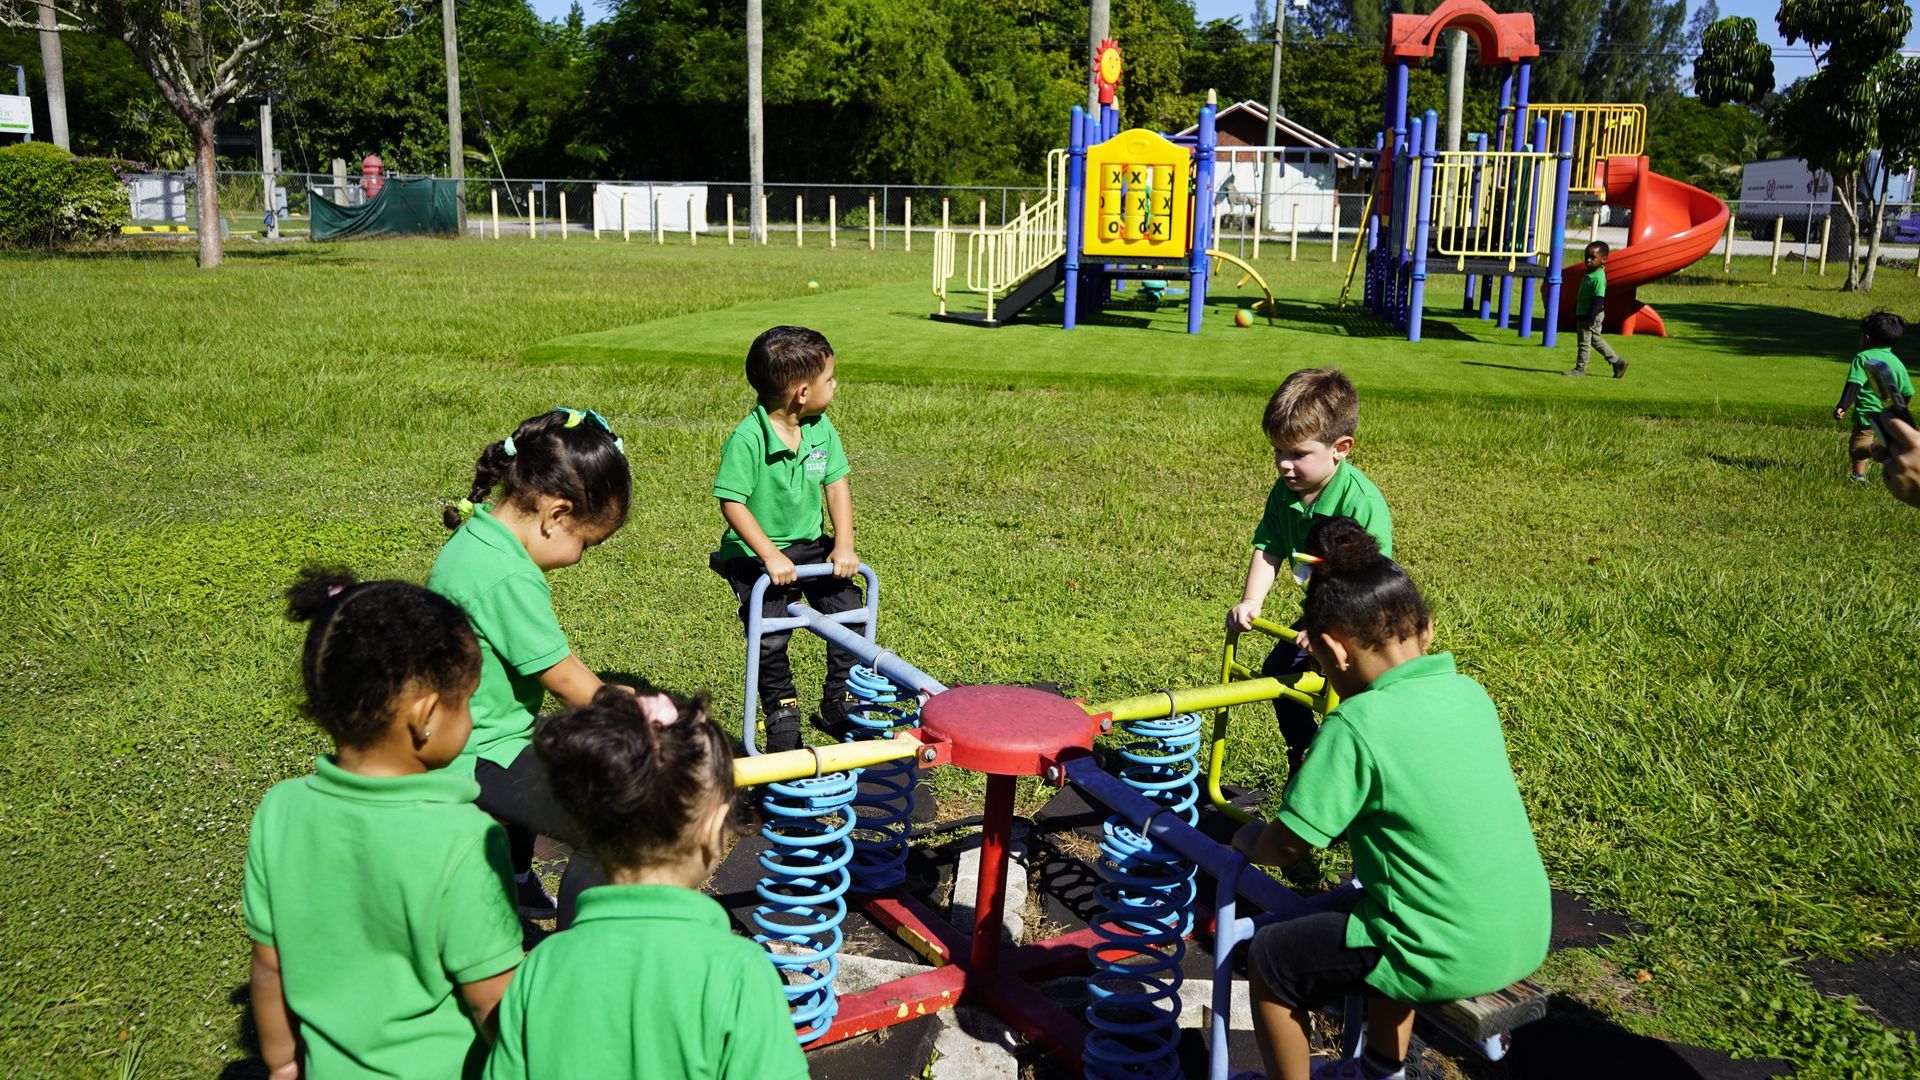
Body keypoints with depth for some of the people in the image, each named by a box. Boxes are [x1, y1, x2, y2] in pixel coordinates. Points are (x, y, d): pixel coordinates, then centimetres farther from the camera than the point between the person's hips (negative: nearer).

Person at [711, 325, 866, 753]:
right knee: (770, 639, -13)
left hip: (809, 545, 6)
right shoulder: (747, 439, -22)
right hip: (755, 554, -5)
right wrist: (771, 557, -25)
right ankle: (783, 718, 10)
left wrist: (844, 545, -9)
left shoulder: (821, 429, -3)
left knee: (850, 612, -5)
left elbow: (837, 485, 1)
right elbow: (732, 503, -22)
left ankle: (835, 706, 12)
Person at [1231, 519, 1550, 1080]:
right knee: (1371, 896, 34)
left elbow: (1286, 846, -13)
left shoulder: (1357, 724, -20)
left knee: (1268, 957, 11)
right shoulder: (1468, 692, 2)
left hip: (1451, 958, -7)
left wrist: (1249, 839, 7)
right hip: (1528, 936, 8)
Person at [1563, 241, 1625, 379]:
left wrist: (1590, 319, -24)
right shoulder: (1589, 273, 9)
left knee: (1584, 342, 0)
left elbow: (1598, 301, -23)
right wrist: (1576, 313, 23)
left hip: (1592, 316, -10)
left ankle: (1580, 368, 11)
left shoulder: (1599, 278, -21)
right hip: (1583, 314, 10)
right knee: (1596, 340, 18)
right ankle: (1617, 362, 26)